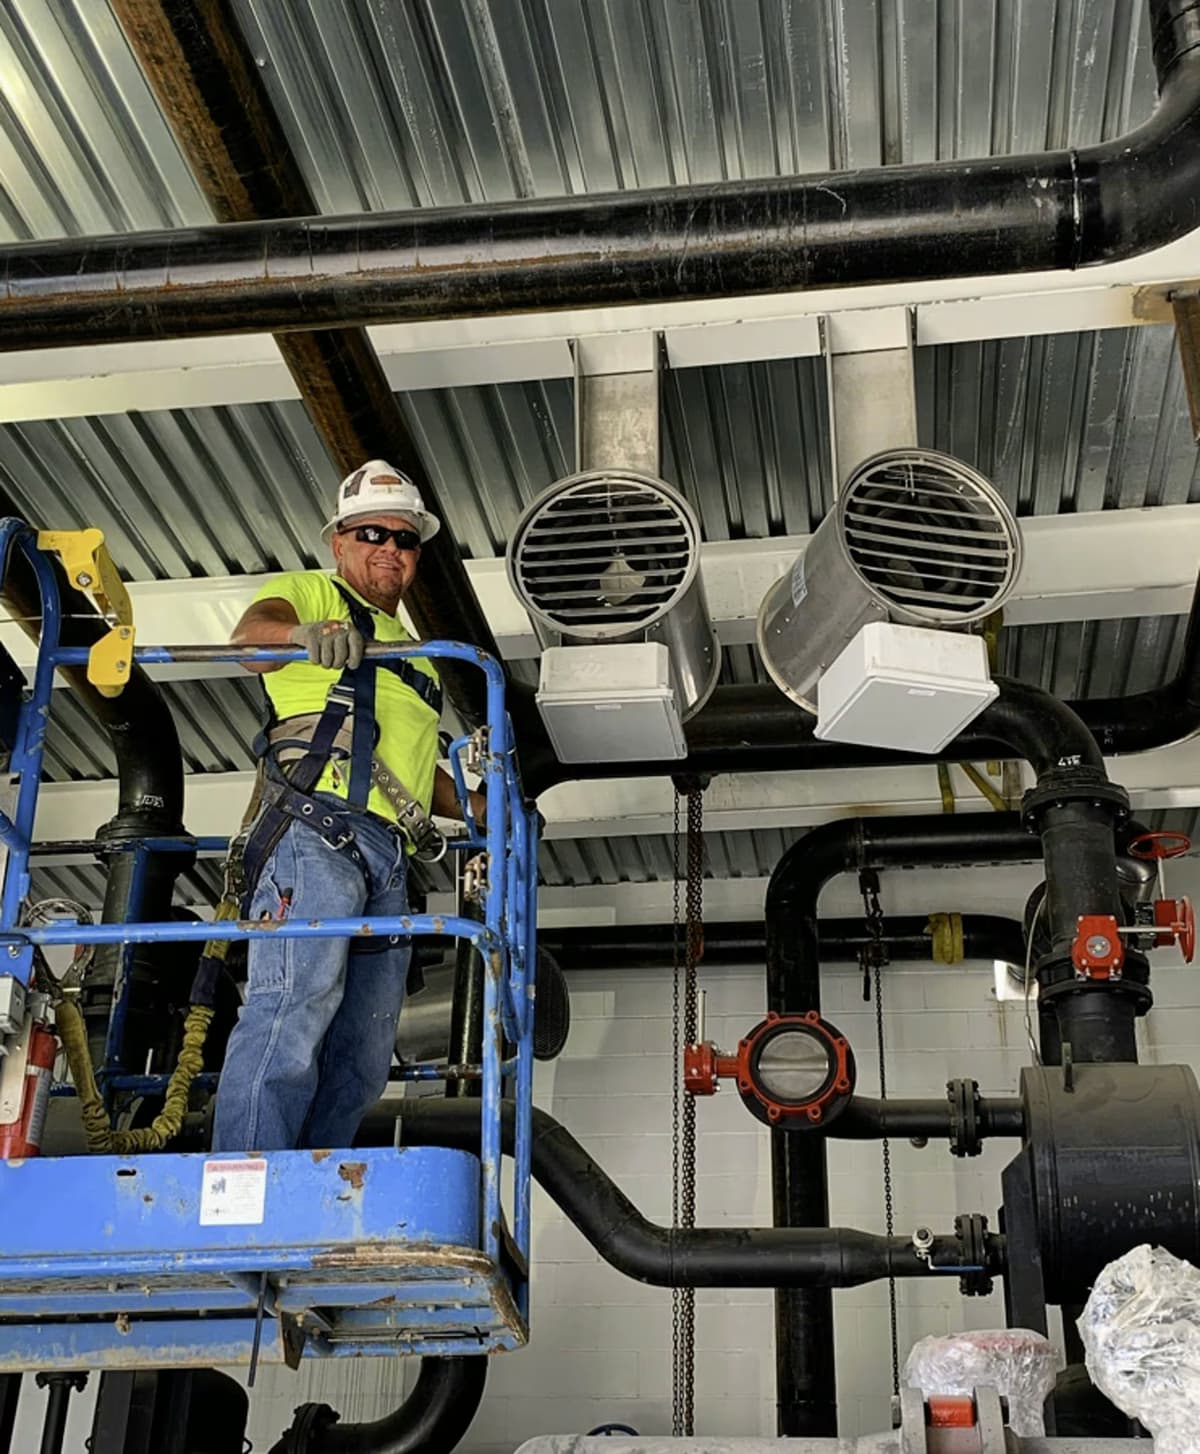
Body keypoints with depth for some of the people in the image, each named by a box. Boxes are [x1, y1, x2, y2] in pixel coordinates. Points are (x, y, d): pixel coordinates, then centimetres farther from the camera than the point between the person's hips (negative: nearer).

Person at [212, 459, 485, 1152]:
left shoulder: (416, 655, 35)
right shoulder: (309, 591, 14)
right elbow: (251, 634, -10)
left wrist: (488, 810, 21)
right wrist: (303, 634, -33)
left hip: (389, 856, 8)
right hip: (315, 831, -8)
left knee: (364, 1051, 1)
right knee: (295, 1005, -22)